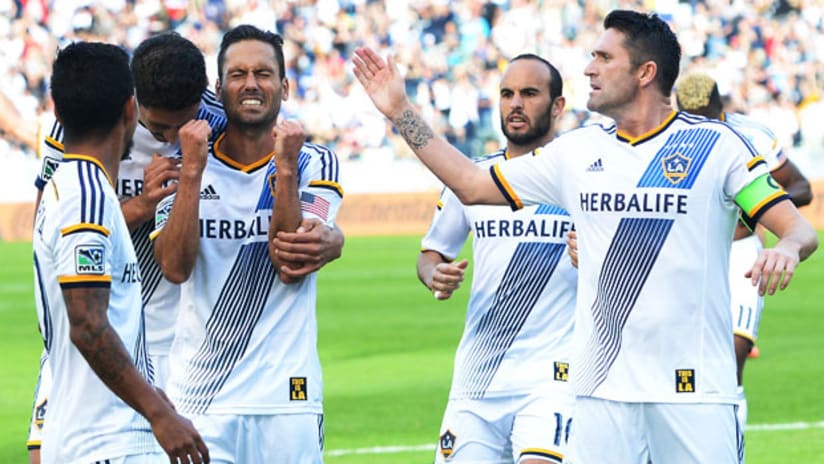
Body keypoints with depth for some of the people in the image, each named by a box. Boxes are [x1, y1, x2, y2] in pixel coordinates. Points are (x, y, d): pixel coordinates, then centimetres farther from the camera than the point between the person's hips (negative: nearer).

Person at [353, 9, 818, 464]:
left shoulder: (714, 144, -1)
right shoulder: (579, 151, 12)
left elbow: (801, 229, -4)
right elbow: (471, 185, 18)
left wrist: (787, 249, -28)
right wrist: (400, 111, 15)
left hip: (694, 388, -4)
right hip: (604, 390, 4)